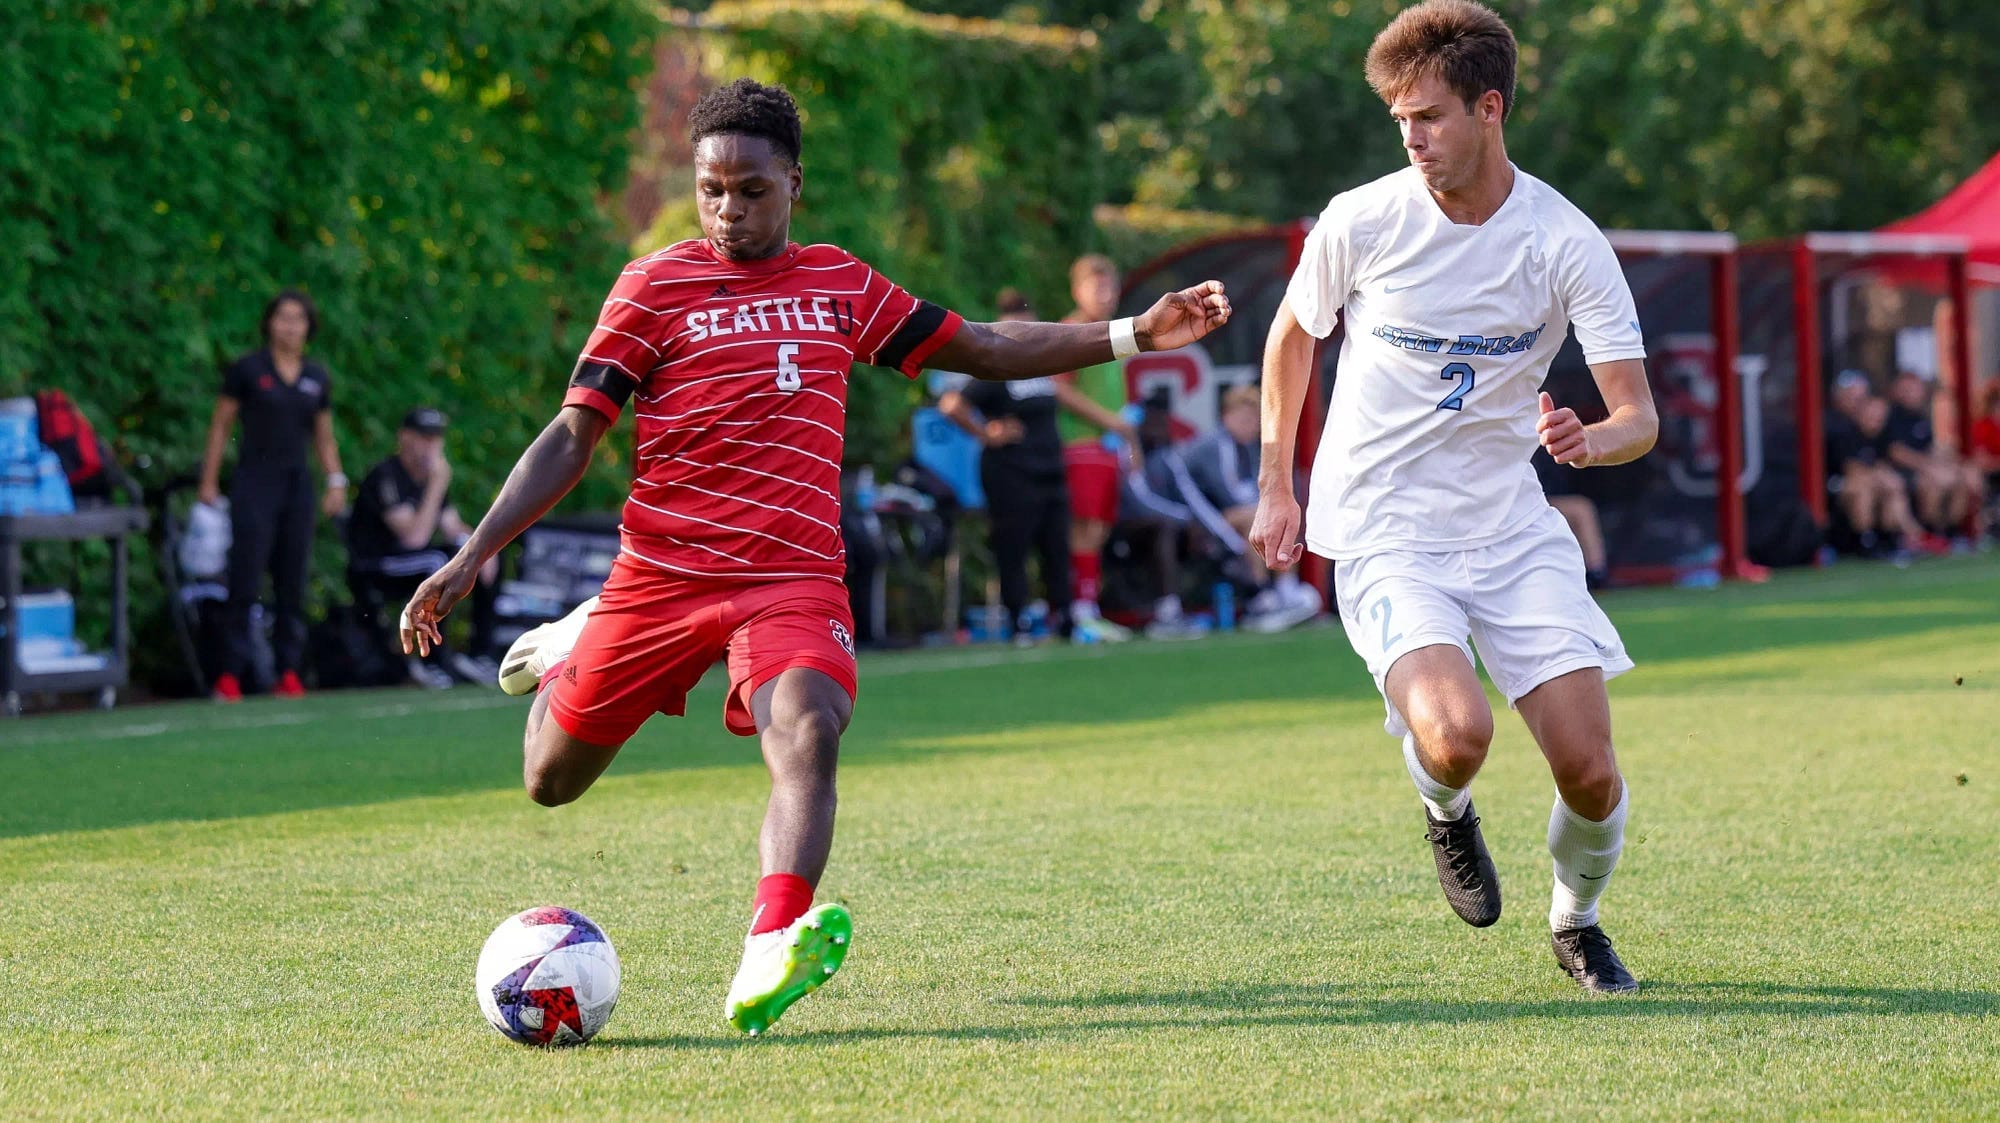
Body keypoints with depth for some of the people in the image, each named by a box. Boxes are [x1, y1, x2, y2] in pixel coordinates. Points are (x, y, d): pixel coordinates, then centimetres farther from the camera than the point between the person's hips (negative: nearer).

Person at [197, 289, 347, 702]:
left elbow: (324, 436, 18)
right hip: (254, 484, -4)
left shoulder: (317, 377, 10)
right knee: (246, 582, -9)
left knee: (293, 584, 4)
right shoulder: (247, 370, -1)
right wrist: (208, 481, -2)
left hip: (297, 486, 4)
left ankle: (288, 672, 8)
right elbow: (220, 425, 3)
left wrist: (336, 481, 5)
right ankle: (230, 675, -9)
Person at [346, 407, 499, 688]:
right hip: (371, 577, -9)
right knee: (435, 561, -34)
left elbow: (453, 528, 10)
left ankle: (480, 652, 0)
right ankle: (430, 662, -27)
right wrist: (437, 485, -28)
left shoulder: (431, 475, 9)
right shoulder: (385, 476, -18)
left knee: (488, 560, 1)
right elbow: (414, 538, -27)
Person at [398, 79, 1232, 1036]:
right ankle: (569, 652, 45)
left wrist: (1132, 335, 12)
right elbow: (574, 434, -1)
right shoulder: (655, 286, 0)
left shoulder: (840, 284, 12)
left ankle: (767, 959, -45)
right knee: (551, 782, 11)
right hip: (658, 577, -1)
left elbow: (980, 349, 20)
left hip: (793, 580, 1)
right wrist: (470, 559, -9)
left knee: (808, 733, -30)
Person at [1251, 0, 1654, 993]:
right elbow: (1290, 338, 12)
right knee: (1457, 734, -27)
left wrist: (1593, 440, -33)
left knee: (1588, 768, -7)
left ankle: (1576, 922, 26)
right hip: (1383, 534, -2)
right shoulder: (1359, 221, -8)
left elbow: (1639, 415, -10)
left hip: (1512, 528, 2)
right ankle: (1446, 813, 11)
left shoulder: (1566, 242, -9)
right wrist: (1275, 488, 13)